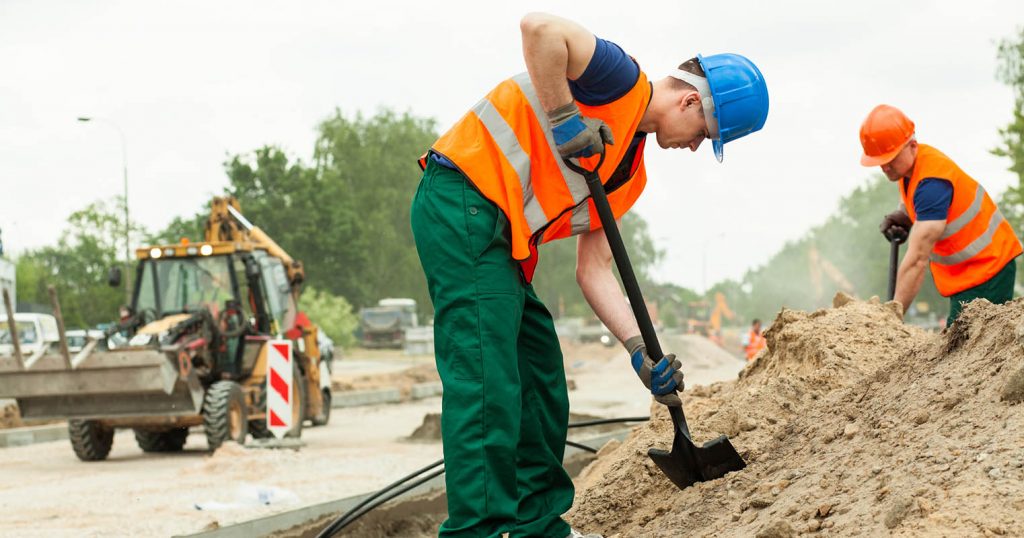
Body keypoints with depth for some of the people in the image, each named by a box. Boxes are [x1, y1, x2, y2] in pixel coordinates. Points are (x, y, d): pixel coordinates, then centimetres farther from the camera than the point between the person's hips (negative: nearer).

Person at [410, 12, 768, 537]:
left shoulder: (630, 171, 19)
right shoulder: (623, 80, -7)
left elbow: (594, 270, 15)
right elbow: (539, 27, -24)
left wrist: (641, 351, 6)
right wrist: (565, 119, -21)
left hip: (502, 243, 10)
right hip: (463, 204, -10)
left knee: (542, 385, 14)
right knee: (488, 385, -15)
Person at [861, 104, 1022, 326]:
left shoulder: (932, 182, -28)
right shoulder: (907, 166, 1)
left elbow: (917, 259, -31)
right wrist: (900, 217, -3)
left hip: (986, 268, -10)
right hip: (961, 273, 10)